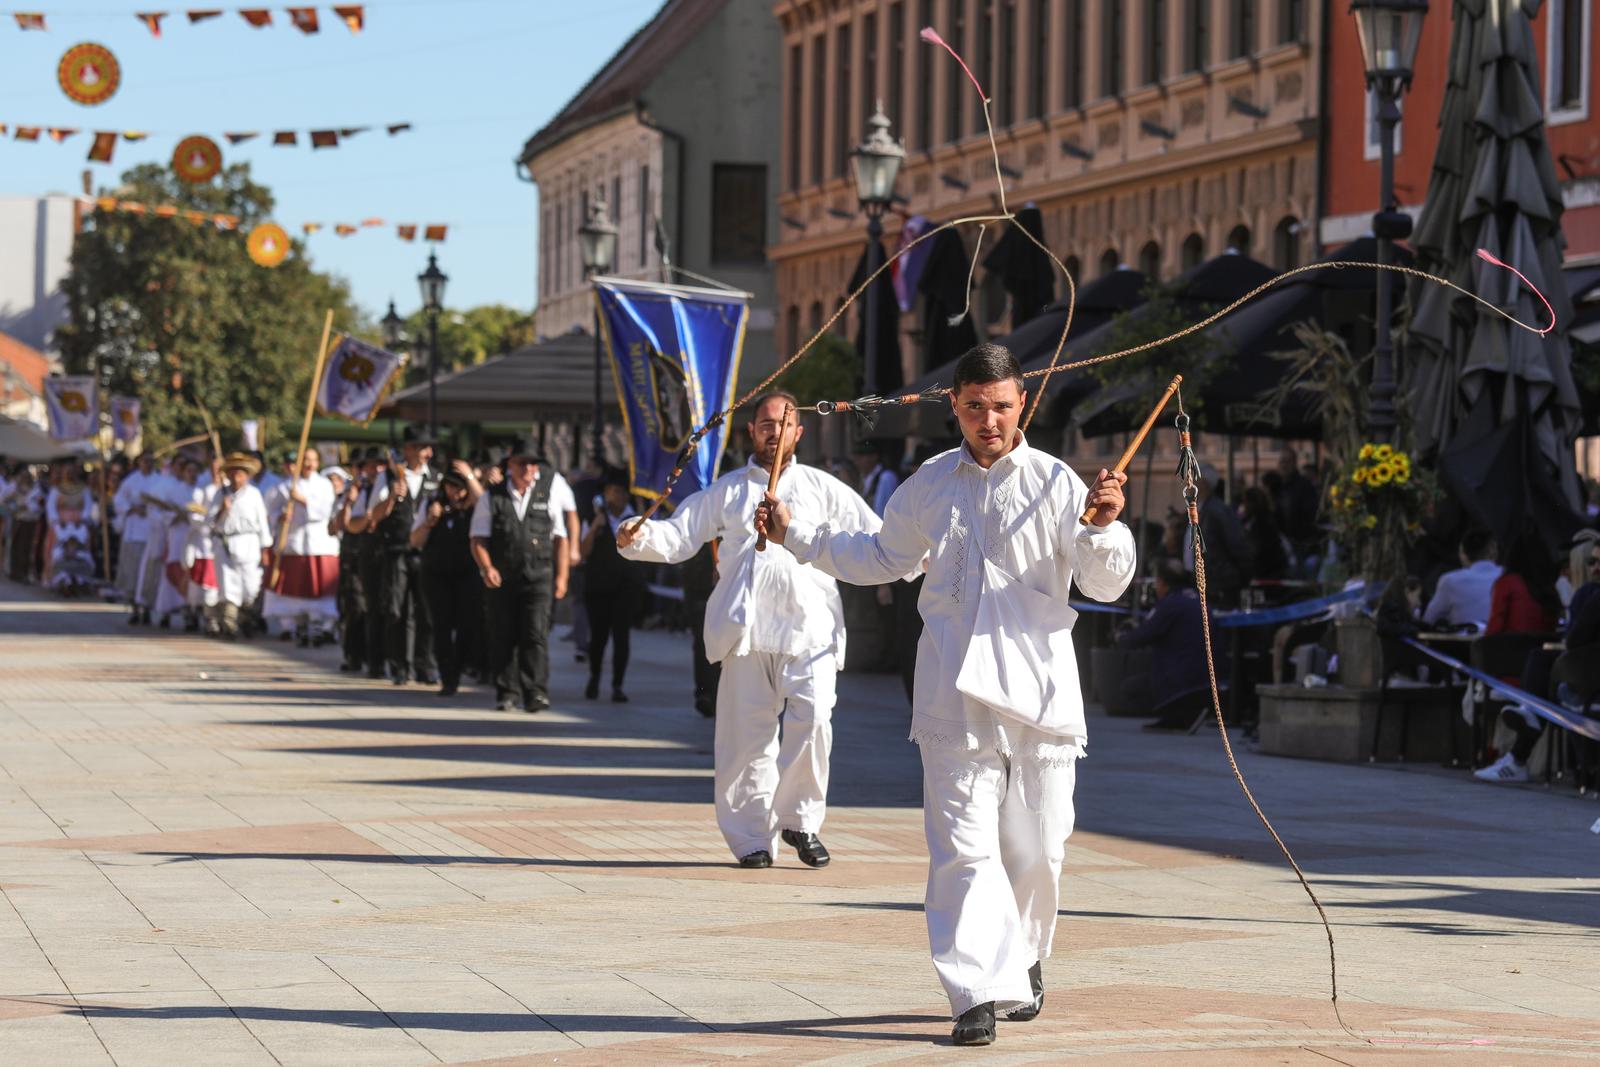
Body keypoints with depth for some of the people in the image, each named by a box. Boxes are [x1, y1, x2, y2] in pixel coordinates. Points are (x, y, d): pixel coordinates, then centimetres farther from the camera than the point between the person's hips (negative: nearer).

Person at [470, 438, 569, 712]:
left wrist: (561, 576, 6)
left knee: (536, 634, -13)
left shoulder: (547, 496, 11)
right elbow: (478, 538, 4)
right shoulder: (491, 498, 7)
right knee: (502, 638, 3)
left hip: (538, 578, -1)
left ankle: (536, 692, -16)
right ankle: (507, 693, 12)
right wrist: (487, 568, -13)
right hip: (501, 579, 1)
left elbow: (560, 538, 14)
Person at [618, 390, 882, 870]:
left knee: (813, 718, -17)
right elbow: (678, 535, 12)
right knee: (747, 732, -1)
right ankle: (751, 835, 10)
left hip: (809, 626, -1)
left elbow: (873, 538, 14)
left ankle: (799, 820, 1)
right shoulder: (727, 490, 17)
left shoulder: (822, 487, 16)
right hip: (747, 627, 1)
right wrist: (639, 538, -8)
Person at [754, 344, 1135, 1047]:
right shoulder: (930, 485, 10)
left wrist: (1104, 526, -24)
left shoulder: (1055, 482, 0)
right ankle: (980, 991, -8)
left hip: (1039, 696, -2)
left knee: (1036, 849, 6)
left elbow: (1106, 584, -4)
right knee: (963, 846, -7)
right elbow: (883, 559, 27)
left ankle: (1024, 956, 32)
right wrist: (795, 533, 22)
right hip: (954, 699, 2)